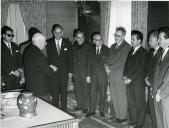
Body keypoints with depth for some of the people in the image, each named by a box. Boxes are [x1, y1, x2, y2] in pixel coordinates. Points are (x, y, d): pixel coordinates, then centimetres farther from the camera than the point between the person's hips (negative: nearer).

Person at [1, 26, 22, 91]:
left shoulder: (15, 46, 16)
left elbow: (19, 59, 14)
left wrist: (19, 70, -3)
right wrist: (12, 72, -12)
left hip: (17, 76, 5)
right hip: (6, 77, -5)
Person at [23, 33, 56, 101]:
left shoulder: (28, 50, 8)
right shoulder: (37, 53, -22)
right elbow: (47, 71, -18)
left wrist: (49, 68, 9)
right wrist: (52, 70, 4)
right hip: (40, 88, -10)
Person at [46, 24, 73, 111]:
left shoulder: (67, 43, 4)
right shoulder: (49, 43, 2)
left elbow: (70, 58, 4)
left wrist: (70, 71, 0)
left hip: (64, 72, 0)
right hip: (53, 71, 0)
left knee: (64, 91, 6)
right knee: (54, 92, 5)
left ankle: (64, 109, 16)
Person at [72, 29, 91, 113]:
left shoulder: (88, 47, -4)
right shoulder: (73, 47, 8)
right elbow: (71, 60, 10)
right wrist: (71, 71, 5)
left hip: (85, 73, -4)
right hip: (76, 73, 4)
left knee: (86, 90, 3)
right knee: (77, 90, 10)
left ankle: (85, 106, 14)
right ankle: (79, 105, 24)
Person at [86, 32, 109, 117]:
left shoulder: (107, 50, -1)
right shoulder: (91, 50, 8)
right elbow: (89, 63, 8)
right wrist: (88, 75, 5)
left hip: (103, 75, -2)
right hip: (93, 75, 2)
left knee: (103, 94, 6)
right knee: (92, 93, 5)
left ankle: (102, 110, 20)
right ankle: (91, 110, 16)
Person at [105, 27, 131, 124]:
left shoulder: (126, 47, -8)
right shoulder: (113, 46, 17)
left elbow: (121, 61, -15)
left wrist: (110, 68, -11)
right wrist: (108, 65, -1)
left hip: (120, 76, -7)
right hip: (112, 76, 7)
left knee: (122, 97, 2)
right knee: (114, 97, 11)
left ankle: (123, 116, 14)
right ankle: (117, 114, 23)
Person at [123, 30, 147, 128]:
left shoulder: (143, 52, -6)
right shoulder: (131, 51, 16)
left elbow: (140, 68, -12)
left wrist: (130, 79, -14)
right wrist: (125, 76, 0)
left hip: (138, 82, -6)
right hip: (129, 82, 6)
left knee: (140, 104, 2)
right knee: (131, 103, 11)